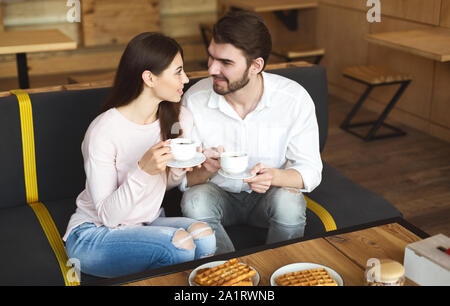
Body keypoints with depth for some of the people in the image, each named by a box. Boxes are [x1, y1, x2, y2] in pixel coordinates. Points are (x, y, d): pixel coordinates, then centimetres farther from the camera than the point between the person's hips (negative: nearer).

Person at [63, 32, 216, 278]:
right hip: (93, 234, -5)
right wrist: (143, 171, -36)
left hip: (147, 224, 6)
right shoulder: (103, 131, -23)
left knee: (202, 234, -27)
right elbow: (107, 215, -20)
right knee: (180, 242, -30)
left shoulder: (180, 119, -5)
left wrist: (180, 168, -13)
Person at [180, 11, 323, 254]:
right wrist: (207, 170, -35)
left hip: (269, 195, 0)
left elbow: (310, 172, -13)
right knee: (195, 202, -31)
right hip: (219, 193, 1)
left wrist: (273, 176, -35)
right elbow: (184, 179, -11)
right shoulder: (195, 99, -16)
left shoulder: (295, 99, -18)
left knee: (289, 203, -32)